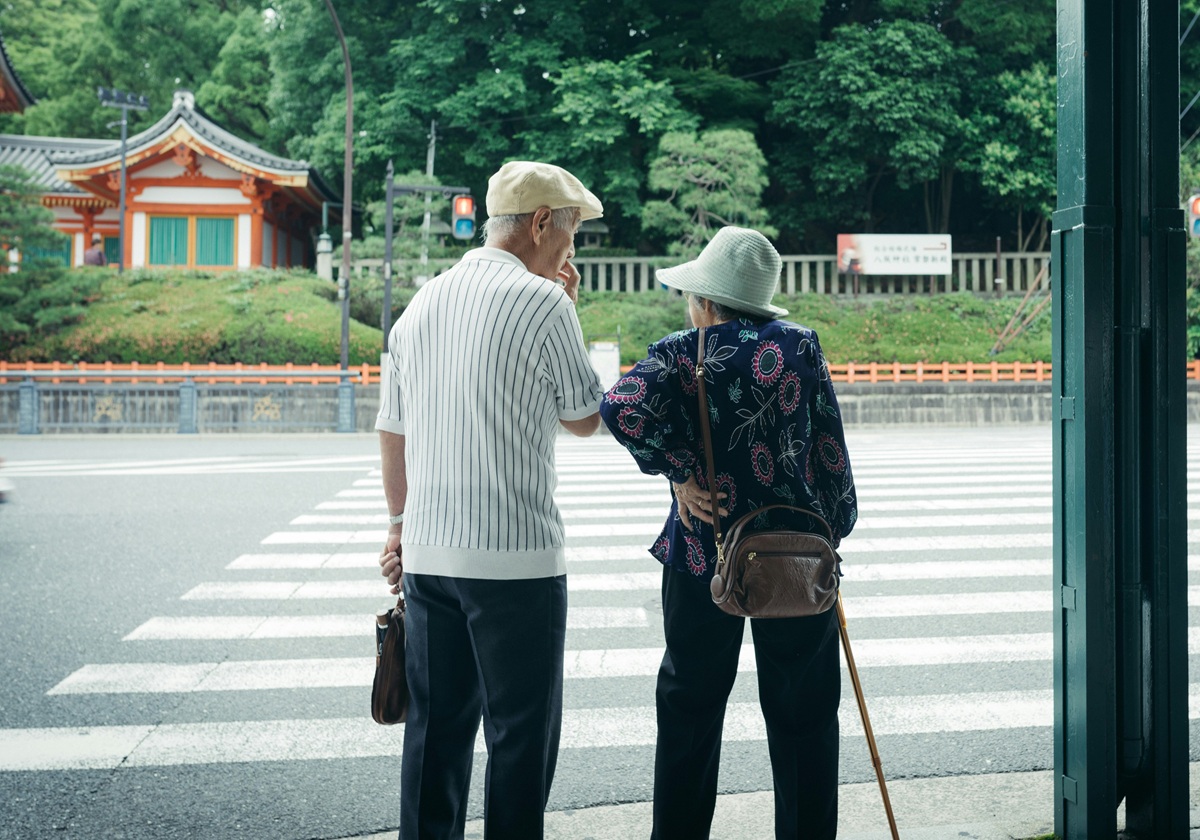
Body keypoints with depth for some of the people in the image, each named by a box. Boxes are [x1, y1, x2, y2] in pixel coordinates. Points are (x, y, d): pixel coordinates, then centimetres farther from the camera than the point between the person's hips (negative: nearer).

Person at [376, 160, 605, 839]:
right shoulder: (542, 302, -10)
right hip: (515, 558, -7)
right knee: (521, 733, 4)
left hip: (426, 554, 7)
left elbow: (392, 432, 16)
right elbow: (585, 419, 2)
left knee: (436, 725, 14)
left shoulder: (422, 304, 11)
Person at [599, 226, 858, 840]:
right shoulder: (801, 345, 0)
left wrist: (679, 472, -12)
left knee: (689, 707, 14)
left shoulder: (679, 353, -5)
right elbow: (829, 445, 0)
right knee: (802, 709, 12)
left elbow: (622, 408, -23)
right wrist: (834, 525, 10)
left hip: (700, 556, 0)